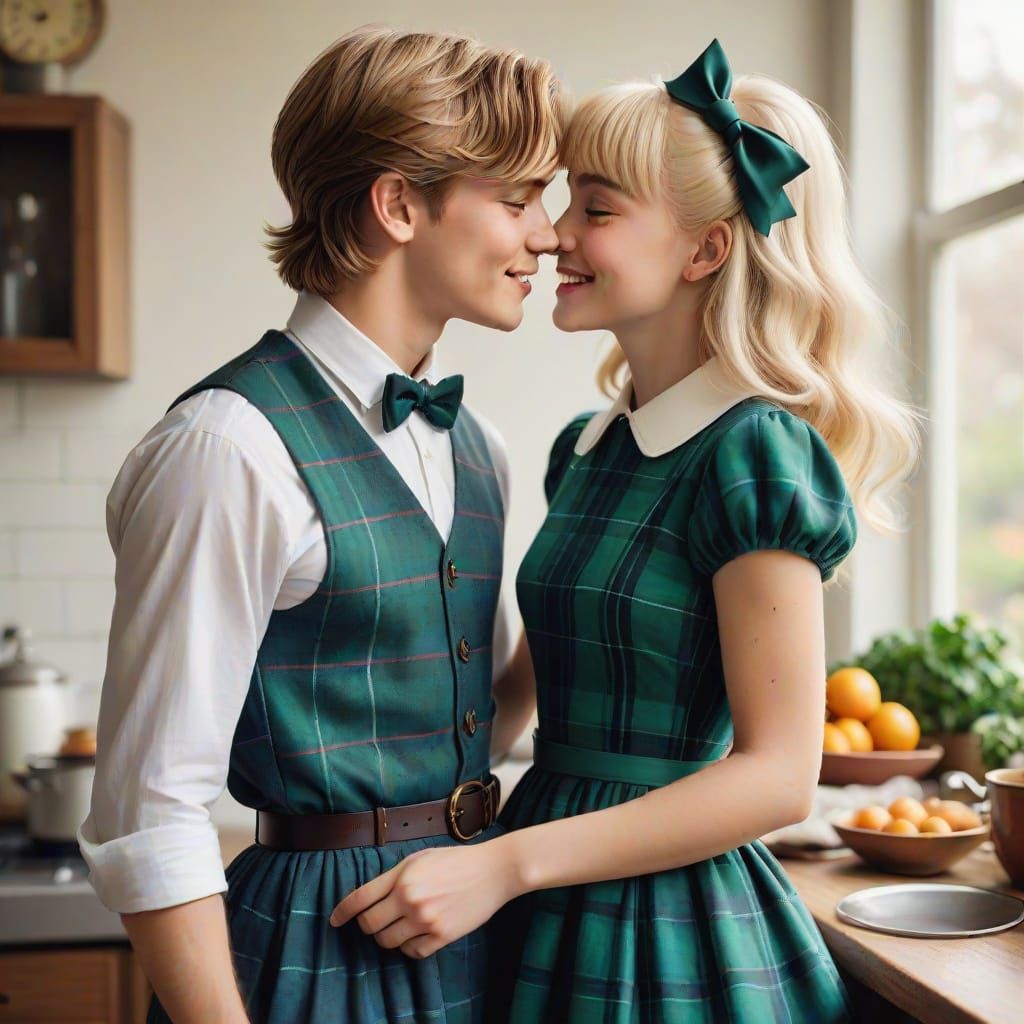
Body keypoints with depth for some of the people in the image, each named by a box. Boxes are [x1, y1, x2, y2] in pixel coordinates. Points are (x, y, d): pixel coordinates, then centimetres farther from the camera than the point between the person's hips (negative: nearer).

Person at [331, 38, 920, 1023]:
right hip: (553, 919, 7)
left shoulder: (754, 453, -17)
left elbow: (779, 775, -19)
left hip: (670, 938, -7)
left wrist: (504, 865, -22)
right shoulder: (585, 448, 7)